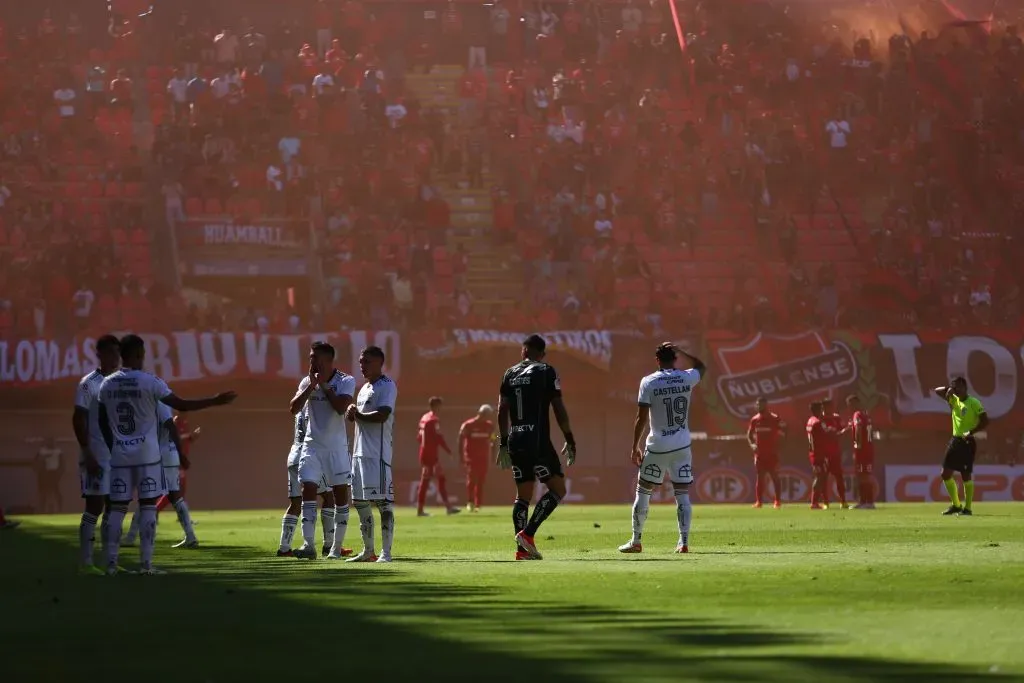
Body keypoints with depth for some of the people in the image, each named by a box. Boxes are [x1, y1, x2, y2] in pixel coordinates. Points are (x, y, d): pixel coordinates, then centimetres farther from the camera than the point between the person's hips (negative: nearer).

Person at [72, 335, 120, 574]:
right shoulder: (88, 384, -8)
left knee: (113, 507, 8)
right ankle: (85, 562, -4)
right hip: (96, 456, -7)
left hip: (118, 456, 7)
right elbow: (78, 420, -12)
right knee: (95, 507, -7)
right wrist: (88, 455, -18)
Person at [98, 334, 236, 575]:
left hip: (119, 456, 4)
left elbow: (102, 422, 12)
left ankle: (111, 563, 2)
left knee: (117, 508, 7)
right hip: (147, 455, -4)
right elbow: (181, 404, -9)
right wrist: (215, 401, -3)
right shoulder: (149, 382, -9)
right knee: (148, 506, 1)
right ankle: (146, 564, -3)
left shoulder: (106, 385, 5)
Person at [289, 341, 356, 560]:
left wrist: (324, 385, -15)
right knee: (309, 490, -11)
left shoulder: (346, 382, -5)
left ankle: (335, 546, 10)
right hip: (312, 445, 2)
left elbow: (341, 407, -20)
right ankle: (308, 544, -17)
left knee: (340, 493, 1)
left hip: (337, 446, -2)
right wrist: (311, 386, -12)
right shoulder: (307, 382, 5)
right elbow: (293, 408, -5)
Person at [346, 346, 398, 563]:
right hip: (360, 452, 10)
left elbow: (382, 416, -20)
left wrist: (357, 415, -7)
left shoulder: (387, 386, -7)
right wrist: (353, 415, 4)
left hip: (378, 453, -10)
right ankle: (368, 551, 19)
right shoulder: (364, 389, 21)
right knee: (360, 502, 11)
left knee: (383, 501, -11)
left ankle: (386, 552, -12)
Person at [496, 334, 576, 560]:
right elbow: (558, 408, -6)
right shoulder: (546, 372, -3)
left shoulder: (510, 374, 12)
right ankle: (527, 533, -12)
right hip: (538, 440, -6)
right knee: (557, 489, 2)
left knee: (523, 494, 10)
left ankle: (522, 549, 4)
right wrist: (569, 440, 1)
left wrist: (503, 443, 19)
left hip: (515, 440, 6)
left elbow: (502, 411, 12)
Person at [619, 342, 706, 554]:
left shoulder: (649, 382, -9)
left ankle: (636, 542, 14)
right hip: (682, 446, 2)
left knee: (643, 491, 10)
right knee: (682, 493, 5)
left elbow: (641, 418, -9)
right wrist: (680, 351, 21)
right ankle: (684, 542, -2)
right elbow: (701, 367, 25)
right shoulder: (687, 378, -1)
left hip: (657, 447, -2)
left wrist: (635, 447, -2)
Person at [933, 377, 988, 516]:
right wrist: (948, 389, -4)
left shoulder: (974, 403, -10)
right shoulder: (954, 400, 10)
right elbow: (937, 391, 16)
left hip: (967, 442, -7)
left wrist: (971, 432, -22)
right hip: (955, 440, 7)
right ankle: (956, 504, 18)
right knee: (946, 473, 6)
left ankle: (967, 508, 1)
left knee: (966, 475, -6)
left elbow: (985, 422, -12)